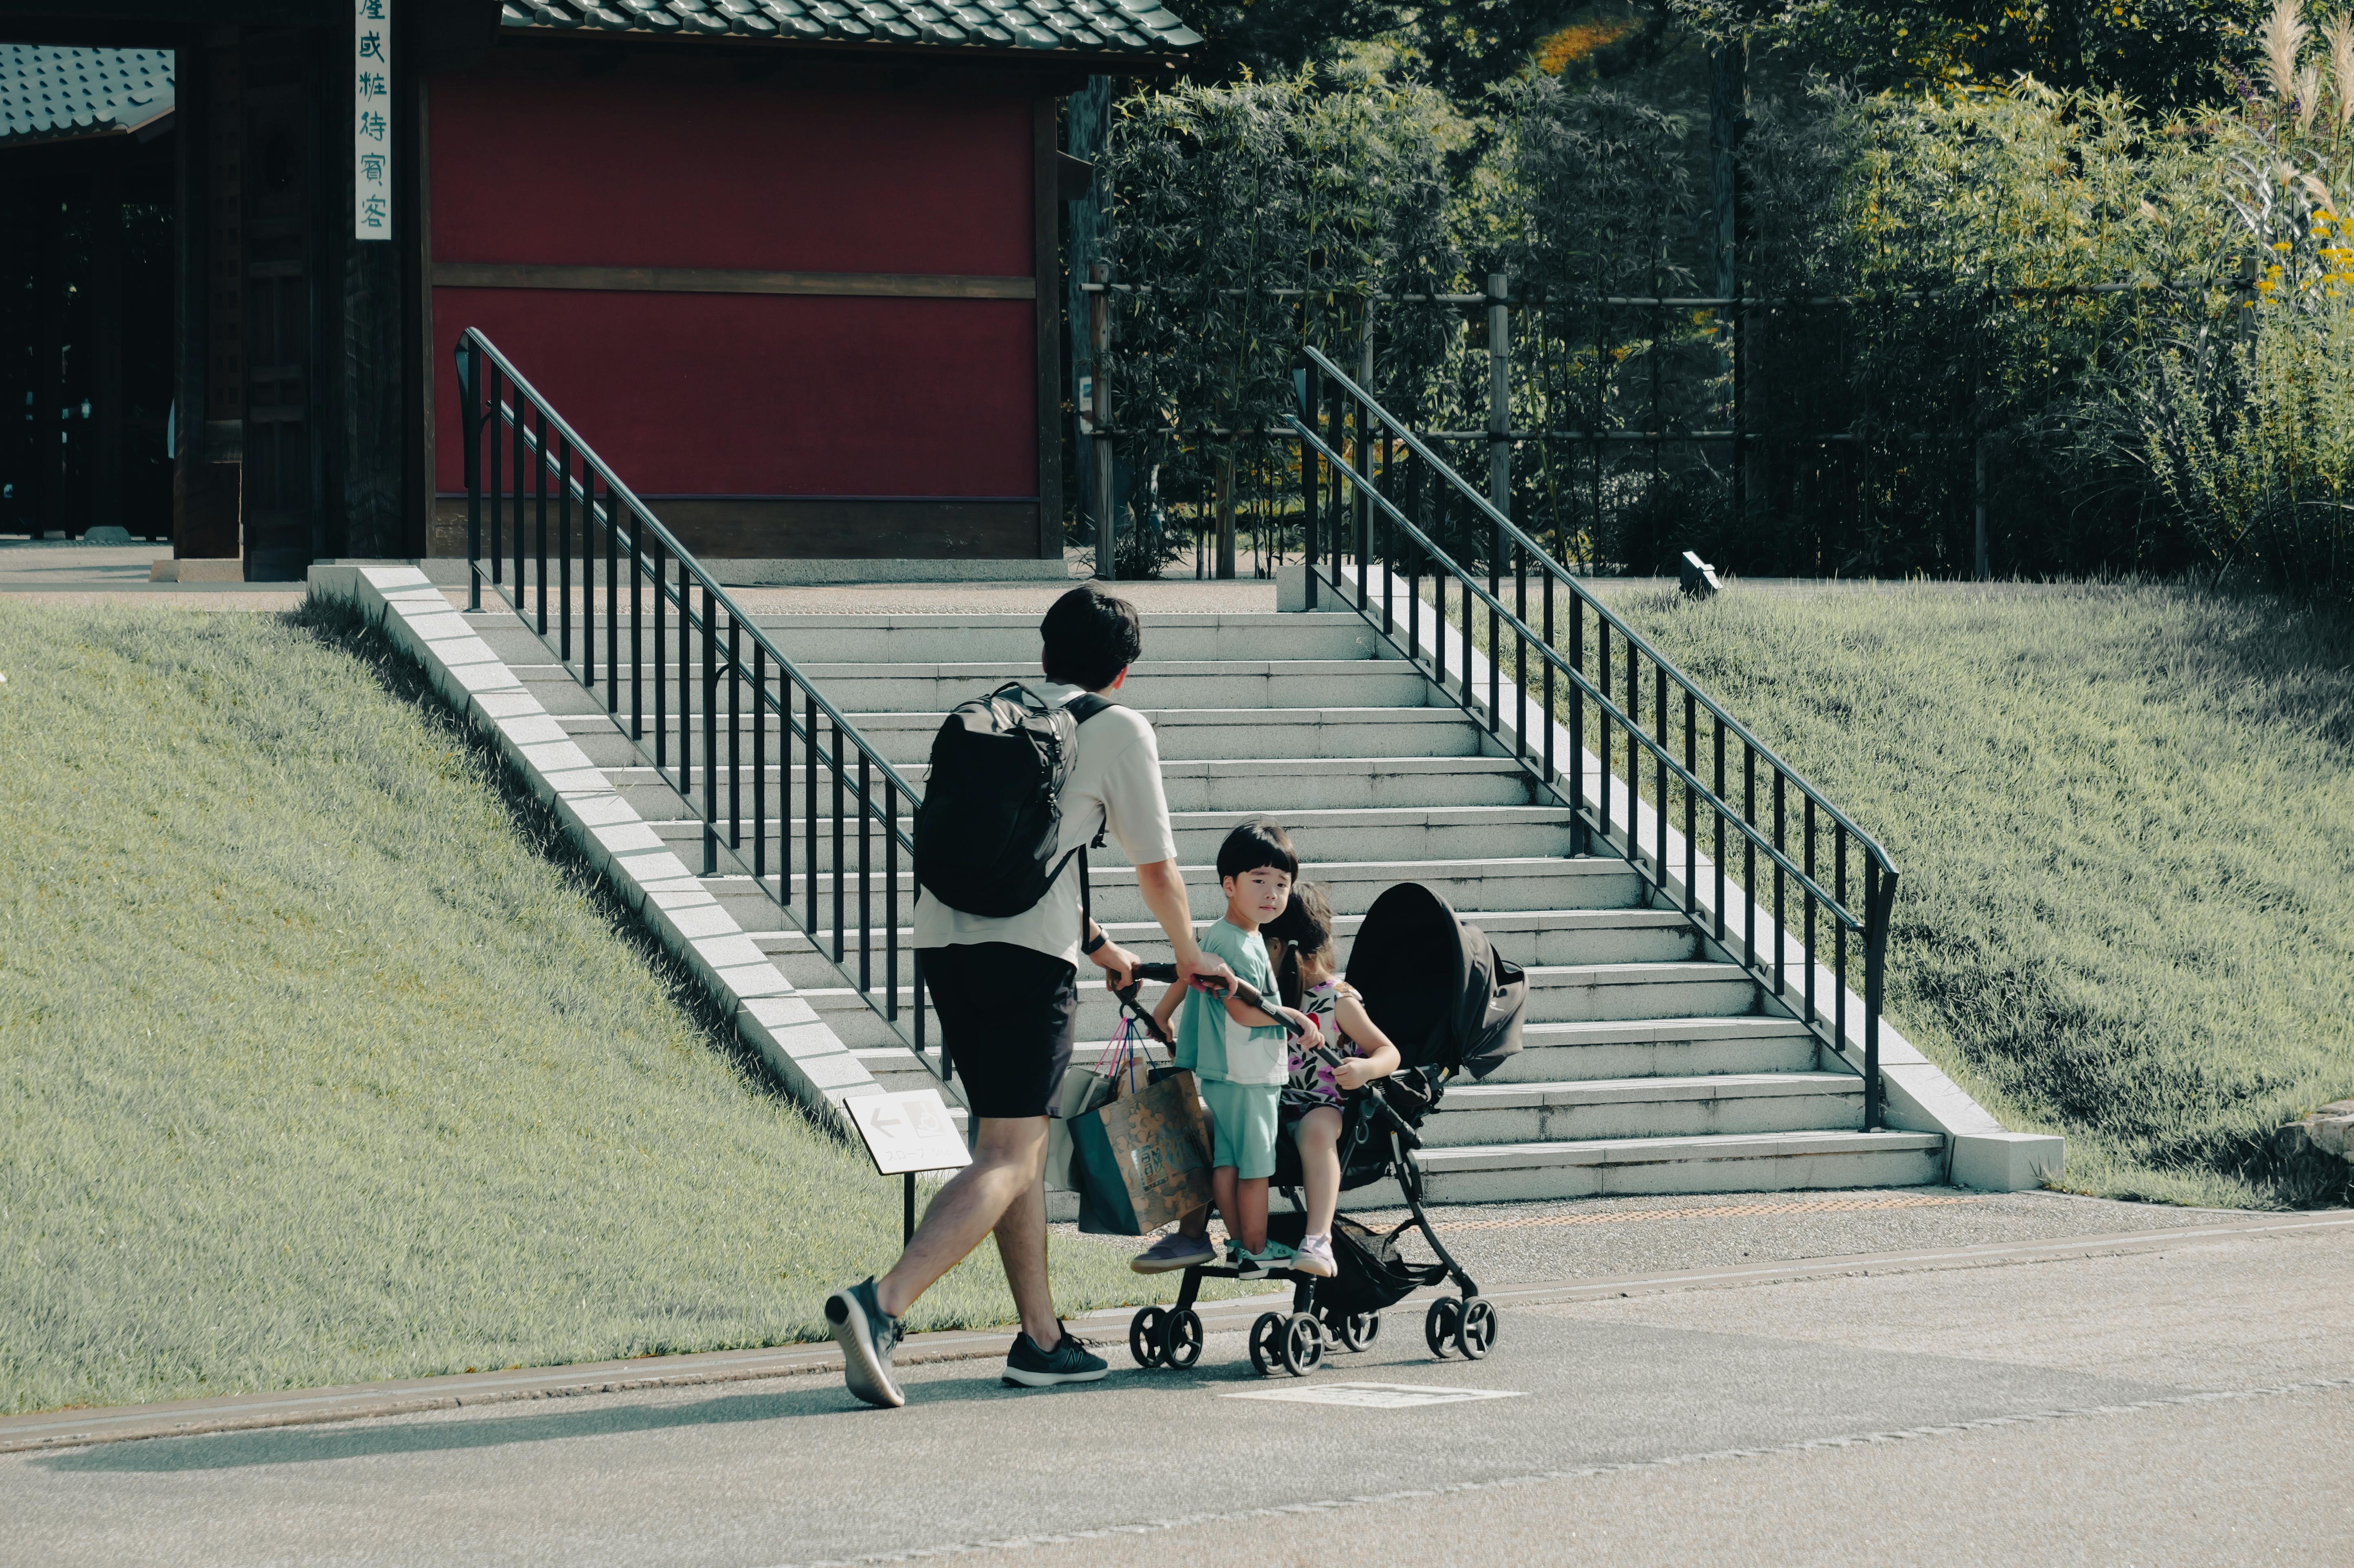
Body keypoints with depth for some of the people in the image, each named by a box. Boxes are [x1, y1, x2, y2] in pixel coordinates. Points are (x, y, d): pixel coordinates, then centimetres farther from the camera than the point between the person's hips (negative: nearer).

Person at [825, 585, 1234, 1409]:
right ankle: (880, 1304, -27)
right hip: (1026, 952, -7)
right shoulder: (1118, 729, 5)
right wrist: (1190, 956, 29)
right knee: (1008, 1157, -9)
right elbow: (1157, 868, 11)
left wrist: (1098, 945, 46)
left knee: (1016, 1138, 18)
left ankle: (1041, 1339, 21)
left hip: (943, 939, 7)